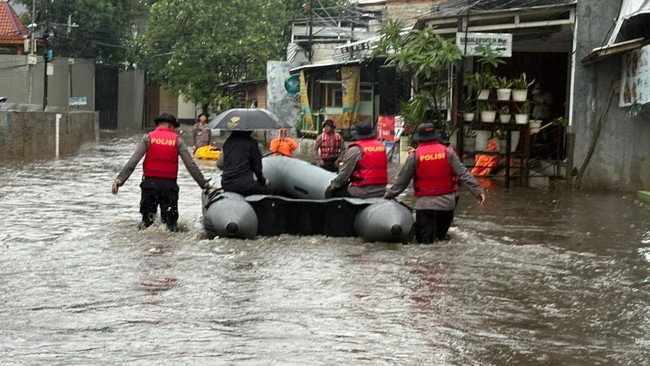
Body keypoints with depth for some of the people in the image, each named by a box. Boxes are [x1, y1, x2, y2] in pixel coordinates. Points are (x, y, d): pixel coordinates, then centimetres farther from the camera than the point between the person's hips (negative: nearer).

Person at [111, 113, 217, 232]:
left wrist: (119, 180, -3)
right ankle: (172, 229, -19)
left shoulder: (148, 138, 2)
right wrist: (205, 184, 6)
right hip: (169, 184, 0)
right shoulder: (177, 140, 3)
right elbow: (191, 165, 1)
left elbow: (132, 162, -5)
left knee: (147, 218, 12)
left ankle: (145, 227, -16)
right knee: (171, 221, 9)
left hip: (150, 183, 0)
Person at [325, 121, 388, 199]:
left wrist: (332, 185, 11)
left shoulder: (355, 150, -7)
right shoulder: (382, 146, 10)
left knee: (330, 193, 6)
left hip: (363, 192, -7)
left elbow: (344, 174, -5)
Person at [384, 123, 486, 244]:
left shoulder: (414, 156, -5)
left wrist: (389, 195, 17)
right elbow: (463, 173, -6)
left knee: (424, 239, 1)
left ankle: (428, 238, -23)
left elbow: (402, 180, 3)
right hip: (446, 202, 2)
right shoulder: (448, 152, -3)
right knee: (442, 231, 28)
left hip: (425, 203, -2)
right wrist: (478, 191, -2)